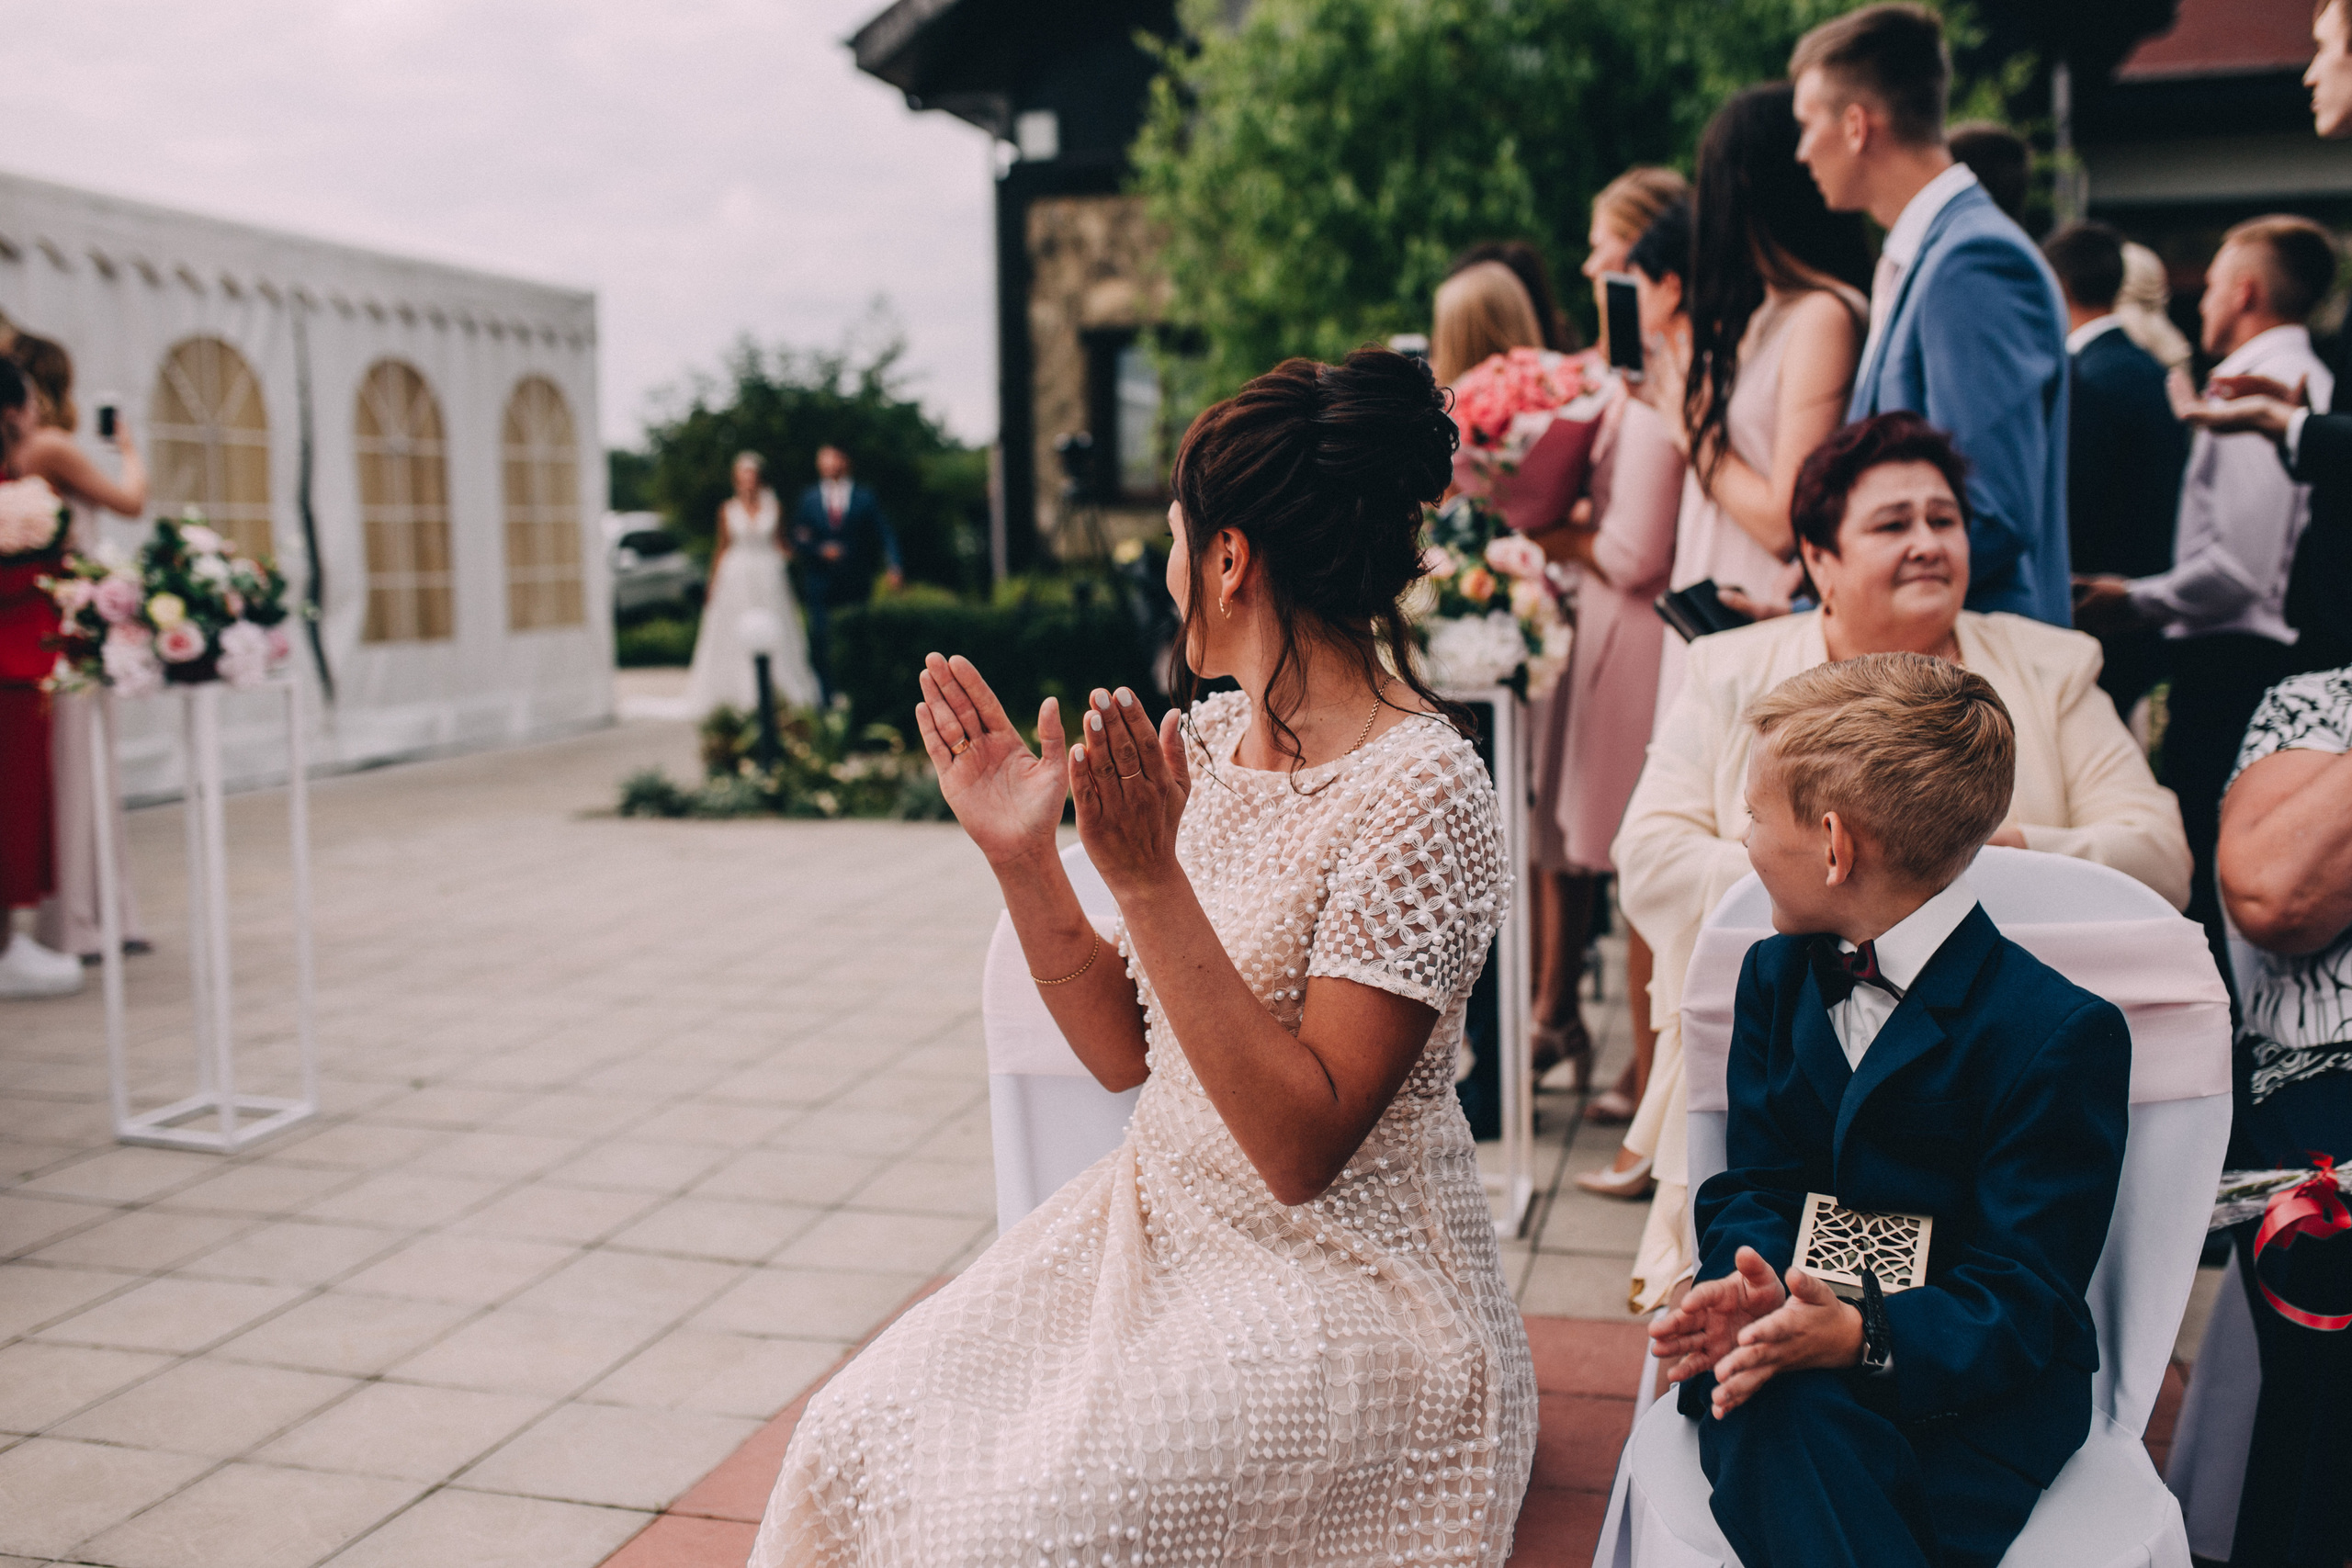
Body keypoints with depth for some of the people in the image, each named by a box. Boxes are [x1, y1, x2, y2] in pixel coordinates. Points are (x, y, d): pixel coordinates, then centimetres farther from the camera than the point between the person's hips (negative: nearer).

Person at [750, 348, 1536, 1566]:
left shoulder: (1420, 793, -19)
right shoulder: (1206, 742, 4)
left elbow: (1302, 1145, -23)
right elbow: (1125, 1050, 7)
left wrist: (1149, 882, -27)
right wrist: (1021, 859, -6)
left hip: (1339, 1290, -7)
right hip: (1158, 1227, 7)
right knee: (860, 1442, -6)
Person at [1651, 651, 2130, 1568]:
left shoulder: (2064, 1034, -10)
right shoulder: (1776, 975, 12)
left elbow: (2018, 1300, -14)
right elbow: (1755, 1184, 8)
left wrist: (1860, 1335, -32)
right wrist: (1753, 1283, -16)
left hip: (1973, 1398, -3)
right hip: (1799, 1370, 4)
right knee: (1783, 1415, -34)